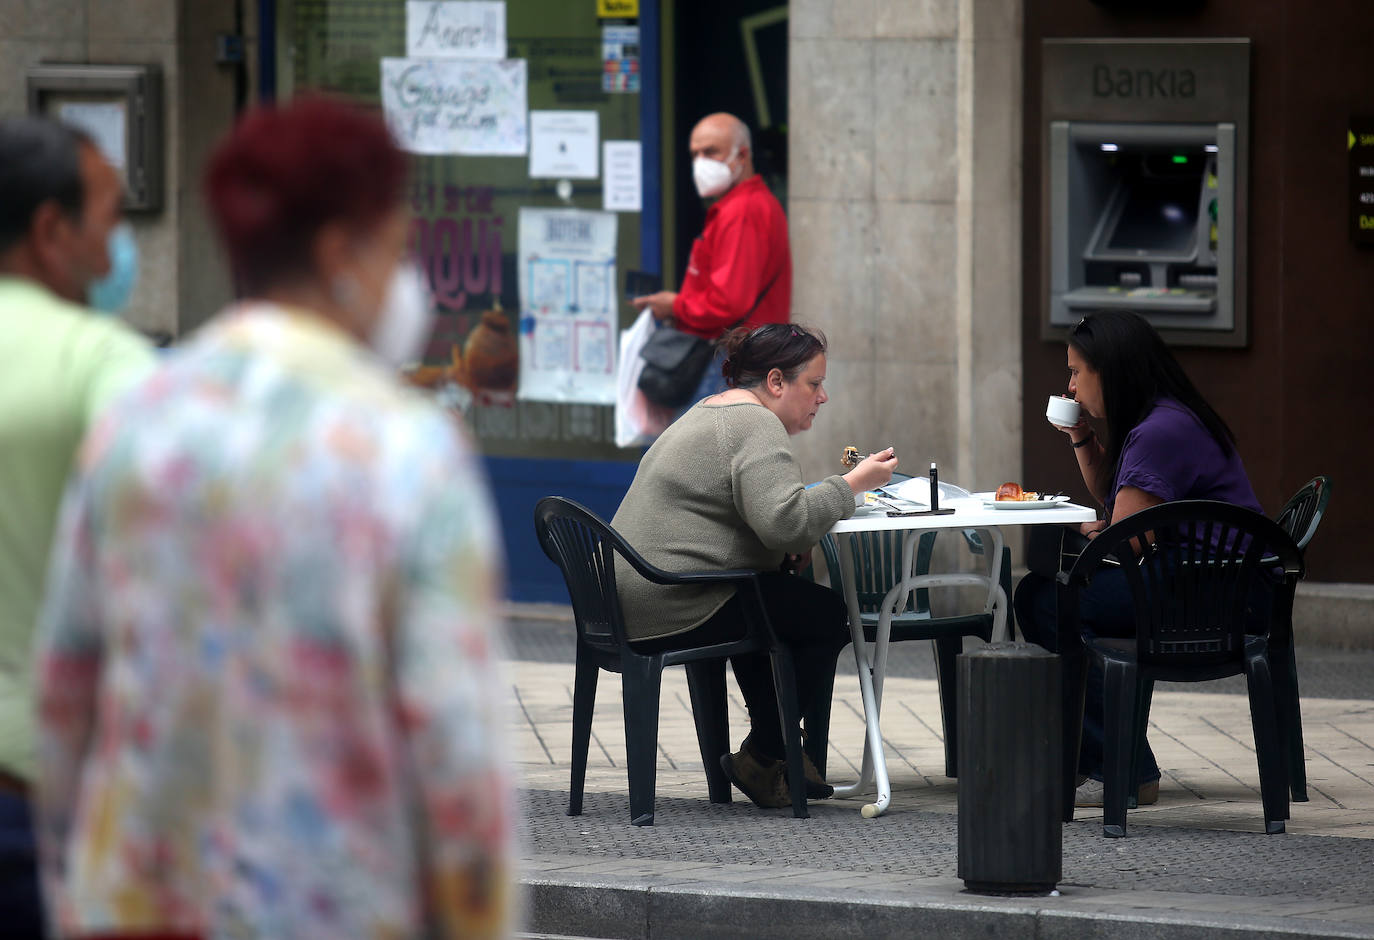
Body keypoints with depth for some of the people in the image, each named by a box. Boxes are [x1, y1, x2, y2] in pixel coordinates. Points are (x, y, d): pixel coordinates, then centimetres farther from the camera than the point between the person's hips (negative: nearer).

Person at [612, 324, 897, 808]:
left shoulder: (712, 410, 21)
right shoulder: (756, 426, -13)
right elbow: (785, 522, -26)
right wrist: (852, 484, -14)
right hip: (669, 609, -11)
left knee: (794, 595, 27)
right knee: (828, 615, -6)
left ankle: (776, 747, 27)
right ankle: (760, 758, 2)